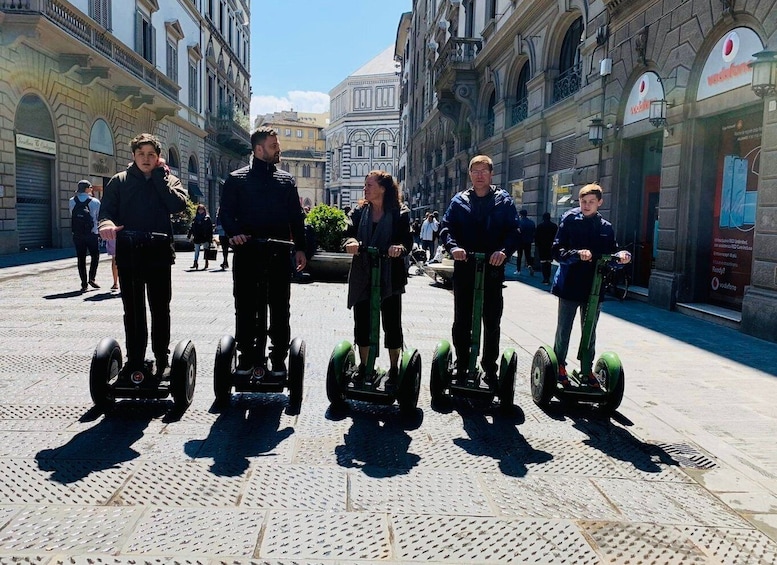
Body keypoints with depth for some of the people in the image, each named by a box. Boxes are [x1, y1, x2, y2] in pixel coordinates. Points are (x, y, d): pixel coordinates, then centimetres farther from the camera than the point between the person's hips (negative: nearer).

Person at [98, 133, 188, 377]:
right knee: (132, 309, 8)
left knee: (160, 308, 5)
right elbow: (106, 209, 1)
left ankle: (161, 358, 16)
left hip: (158, 253, -1)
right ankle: (134, 359, 18)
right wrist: (107, 223, -21)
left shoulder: (168, 180, 8)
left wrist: (159, 176, -8)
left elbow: (178, 205, -11)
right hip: (128, 253, 1)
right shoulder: (119, 181, 10)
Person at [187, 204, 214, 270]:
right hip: (197, 237, 3)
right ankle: (195, 263, 17)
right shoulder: (195, 218, 10)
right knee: (196, 250, 9)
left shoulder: (207, 218, 2)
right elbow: (191, 227, 11)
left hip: (205, 237, -3)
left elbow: (210, 228, -1)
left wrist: (210, 237, -6)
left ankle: (206, 264, 1)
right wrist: (189, 235, 5)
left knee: (206, 250, -3)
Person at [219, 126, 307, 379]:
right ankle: (247, 356, 15)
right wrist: (234, 233, -16)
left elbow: (296, 216, 13)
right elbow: (226, 212, 3)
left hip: (279, 254, 2)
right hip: (247, 252, -2)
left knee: (279, 309, 5)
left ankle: (278, 358, 14)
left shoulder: (286, 180, 13)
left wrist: (300, 247, 5)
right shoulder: (237, 179, 6)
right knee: (246, 308, 4)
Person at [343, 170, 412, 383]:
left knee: (392, 323, 5)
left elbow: (408, 240, -11)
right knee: (362, 323, 9)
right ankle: (363, 367, 23)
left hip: (390, 277, -3)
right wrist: (351, 242, -26)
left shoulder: (400, 212, -2)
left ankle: (394, 368, 18)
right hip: (362, 276, 3)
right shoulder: (360, 211, 9)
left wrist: (400, 248, -34)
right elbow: (349, 233, -3)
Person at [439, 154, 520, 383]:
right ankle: (462, 366, 20)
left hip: (493, 268, -1)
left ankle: (490, 368, 20)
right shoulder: (459, 201, 9)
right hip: (464, 268, 1)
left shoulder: (504, 200, 5)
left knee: (492, 322, 8)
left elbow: (514, 231, -3)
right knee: (462, 321, 8)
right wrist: (454, 247, -20)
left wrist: (504, 251, -22)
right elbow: (446, 228, 0)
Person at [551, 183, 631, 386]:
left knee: (590, 331, 13)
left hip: (594, 287, 3)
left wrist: (621, 256, -13)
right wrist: (577, 254, -27)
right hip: (570, 285, -3)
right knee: (564, 329, 9)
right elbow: (557, 251, -11)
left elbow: (611, 254, 9)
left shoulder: (606, 227, 6)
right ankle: (559, 365, 24)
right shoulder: (569, 221, -4)